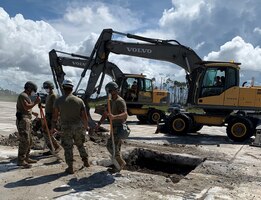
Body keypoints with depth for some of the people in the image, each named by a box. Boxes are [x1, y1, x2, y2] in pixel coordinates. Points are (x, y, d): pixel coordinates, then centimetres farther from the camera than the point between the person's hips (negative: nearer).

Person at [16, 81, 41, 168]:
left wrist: (33, 113, 30)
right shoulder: (23, 95, -11)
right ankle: (21, 161, -8)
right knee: (24, 141, -12)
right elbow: (26, 107, -23)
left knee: (29, 141, 13)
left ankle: (26, 158, 20)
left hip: (27, 121, 11)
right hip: (22, 121, -11)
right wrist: (35, 102, -16)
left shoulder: (25, 96, 21)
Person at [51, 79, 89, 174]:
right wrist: (86, 126, 15)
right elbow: (84, 116, 0)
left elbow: (55, 116, -3)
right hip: (78, 126, 2)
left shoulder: (58, 101, -7)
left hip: (66, 128, -2)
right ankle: (86, 161, 29)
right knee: (80, 144, 22)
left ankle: (70, 168, 14)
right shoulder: (79, 100, -3)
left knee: (68, 148, 8)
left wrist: (53, 128, 10)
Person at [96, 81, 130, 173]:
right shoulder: (111, 101, 13)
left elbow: (125, 114, -31)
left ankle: (121, 162, 2)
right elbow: (105, 113, 14)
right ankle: (118, 165, 23)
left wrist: (114, 117, -47)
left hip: (119, 128, -9)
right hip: (115, 127, 9)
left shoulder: (120, 101, -17)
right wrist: (99, 123, 3)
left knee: (110, 145, -12)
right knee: (116, 147, 13)